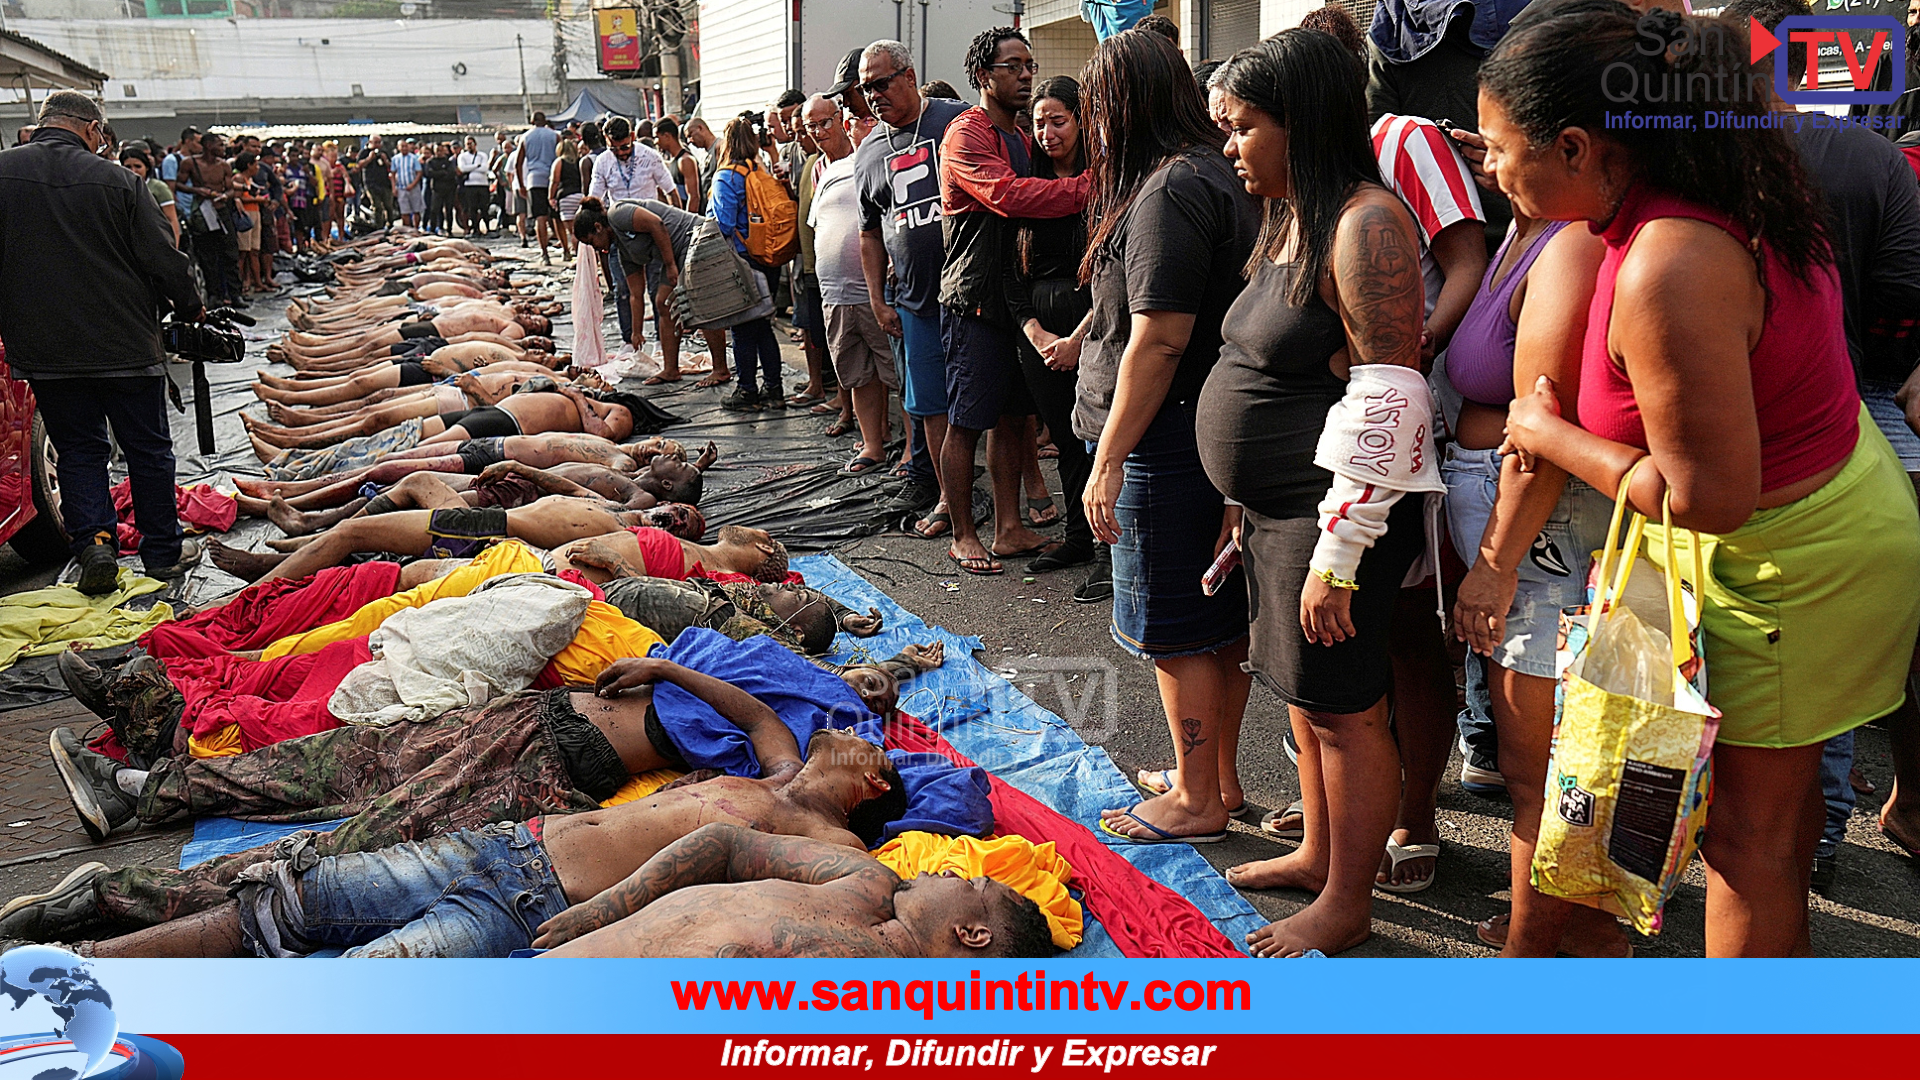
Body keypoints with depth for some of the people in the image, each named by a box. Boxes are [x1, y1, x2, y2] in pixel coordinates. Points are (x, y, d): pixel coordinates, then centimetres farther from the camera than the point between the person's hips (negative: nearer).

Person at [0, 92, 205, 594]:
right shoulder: (118, 180, -11)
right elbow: (166, 262, -7)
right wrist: (191, 309, 12)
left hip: (42, 350, 2)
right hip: (126, 345, -2)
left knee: (78, 448, 15)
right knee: (148, 448, 11)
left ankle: (92, 543, 0)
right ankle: (163, 552, 19)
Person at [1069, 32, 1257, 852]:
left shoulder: (1170, 191, -17)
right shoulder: (1216, 177, 13)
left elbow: (1160, 339, -22)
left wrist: (1108, 461, -18)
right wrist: (1086, 341, 29)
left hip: (1167, 443, -10)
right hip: (1215, 437, 10)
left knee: (1177, 631, 2)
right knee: (1221, 618, 17)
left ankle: (1197, 802, 15)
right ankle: (1218, 776, 31)